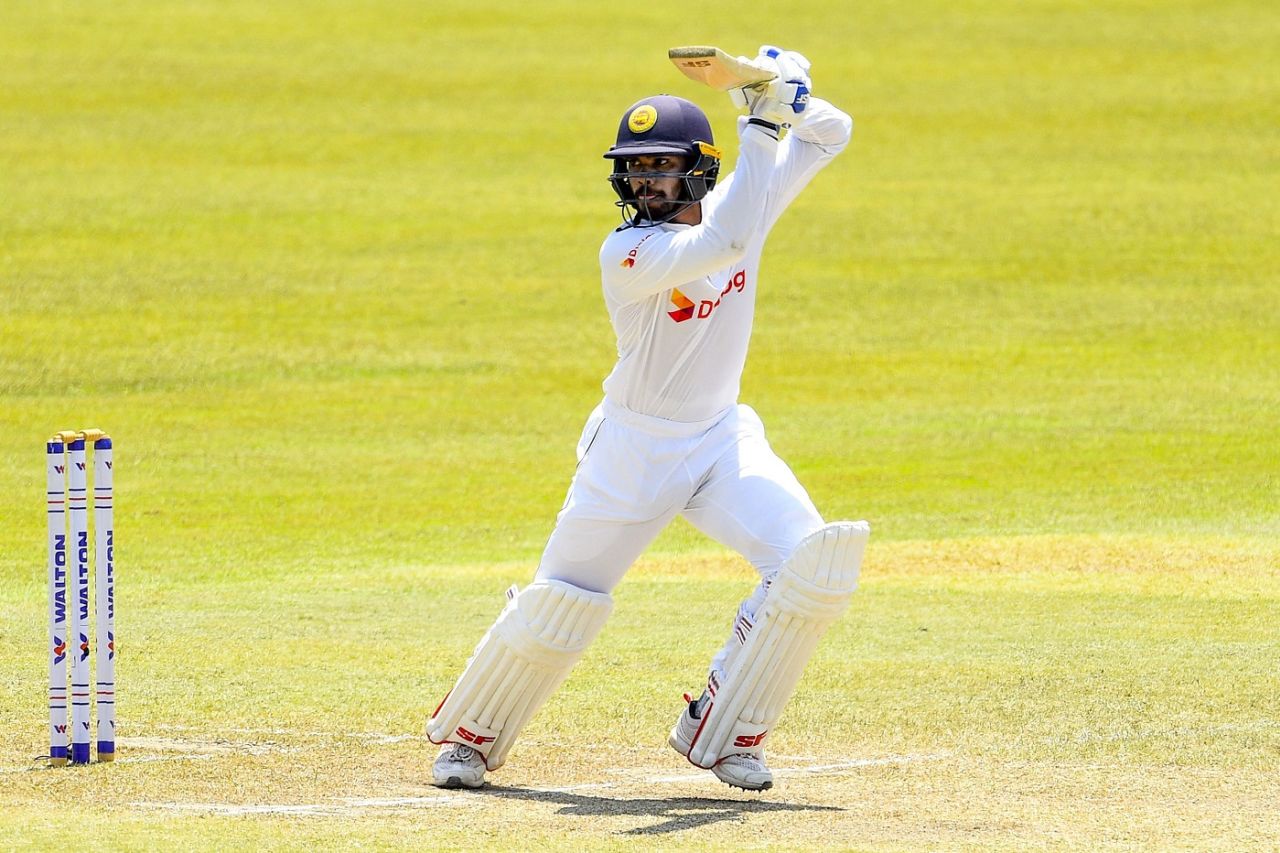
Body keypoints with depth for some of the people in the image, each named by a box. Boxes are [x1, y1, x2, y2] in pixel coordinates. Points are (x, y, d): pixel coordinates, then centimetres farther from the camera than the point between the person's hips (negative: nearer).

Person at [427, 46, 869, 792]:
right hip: (635, 449, -4)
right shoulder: (626, 254, -23)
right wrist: (760, 128, -38)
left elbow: (833, 135, -1)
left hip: (723, 438, 4)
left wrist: (784, 99, -22)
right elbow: (725, 243, -39)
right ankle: (470, 736, 26)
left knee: (814, 563, -17)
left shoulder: (739, 202, -5)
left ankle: (721, 732, -3)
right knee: (560, 603, 0)